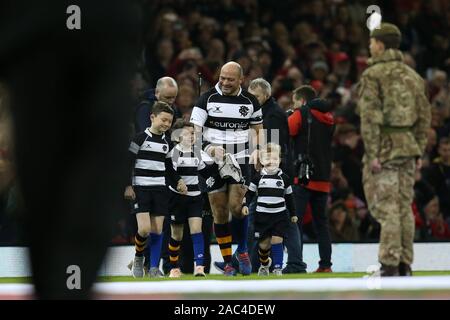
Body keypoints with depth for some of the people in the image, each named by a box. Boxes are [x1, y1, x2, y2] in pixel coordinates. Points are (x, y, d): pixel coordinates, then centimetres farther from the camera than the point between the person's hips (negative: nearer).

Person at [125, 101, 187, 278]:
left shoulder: (167, 142, 11)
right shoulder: (140, 138, -6)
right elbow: (128, 162, -6)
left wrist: (178, 181, 6)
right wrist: (128, 186, -12)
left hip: (160, 189, 5)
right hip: (141, 189, -5)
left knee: (157, 229, 1)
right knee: (144, 228, -16)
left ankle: (154, 268, 6)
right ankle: (138, 257, 11)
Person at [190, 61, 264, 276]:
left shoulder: (250, 101, 4)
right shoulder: (207, 99, -3)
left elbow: (258, 128, 17)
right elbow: (194, 131, -6)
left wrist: (258, 150, -1)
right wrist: (209, 148, -23)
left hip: (240, 161, 0)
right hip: (213, 162, 0)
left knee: (236, 206, -15)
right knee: (219, 213, 0)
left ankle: (242, 250, 8)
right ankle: (228, 263, 7)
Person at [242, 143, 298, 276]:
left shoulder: (284, 178, 3)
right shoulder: (258, 178, 0)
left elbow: (289, 197, 11)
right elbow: (250, 193, 7)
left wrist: (293, 214, 13)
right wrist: (245, 205, -9)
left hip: (279, 216, 0)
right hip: (262, 215, 0)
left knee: (276, 240, -12)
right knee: (264, 244, 5)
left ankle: (278, 268, -4)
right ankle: (264, 263, 34)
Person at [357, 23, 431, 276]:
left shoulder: (373, 75, -7)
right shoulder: (413, 76, 12)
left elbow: (370, 117, -14)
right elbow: (424, 115, 13)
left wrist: (372, 154, -14)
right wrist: (419, 150, 17)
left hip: (384, 147, -6)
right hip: (408, 146, 6)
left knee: (386, 207, -7)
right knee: (405, 206, 10)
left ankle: (390, 264, -11)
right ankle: (405, 264, 10)